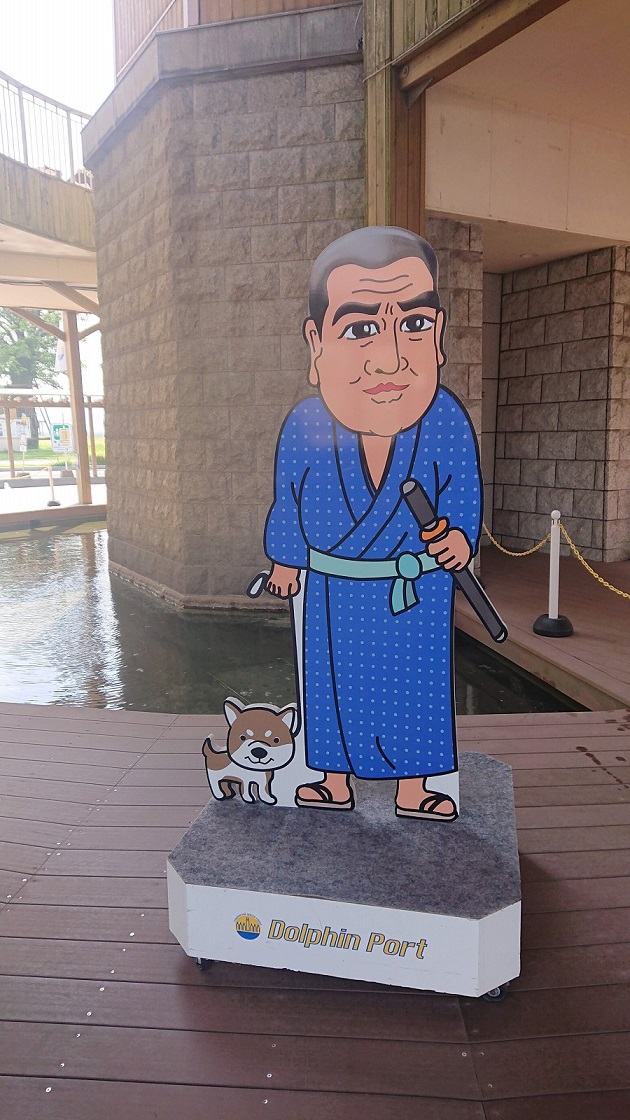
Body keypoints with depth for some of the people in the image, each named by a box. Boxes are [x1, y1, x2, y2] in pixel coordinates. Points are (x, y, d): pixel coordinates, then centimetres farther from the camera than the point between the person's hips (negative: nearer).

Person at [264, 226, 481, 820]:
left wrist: (458, 537, -19)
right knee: (333, 682, 13)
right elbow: (287, 500, 0)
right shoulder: (306, 426, -15)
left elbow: (463, 493, -2)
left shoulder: (445, 422, -15)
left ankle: (412, 789, 31)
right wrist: (285, 559, 8)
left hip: (416, 590, 0)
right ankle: (335, 782, 35)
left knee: (416, 683, 11)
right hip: (332, 592, 0)